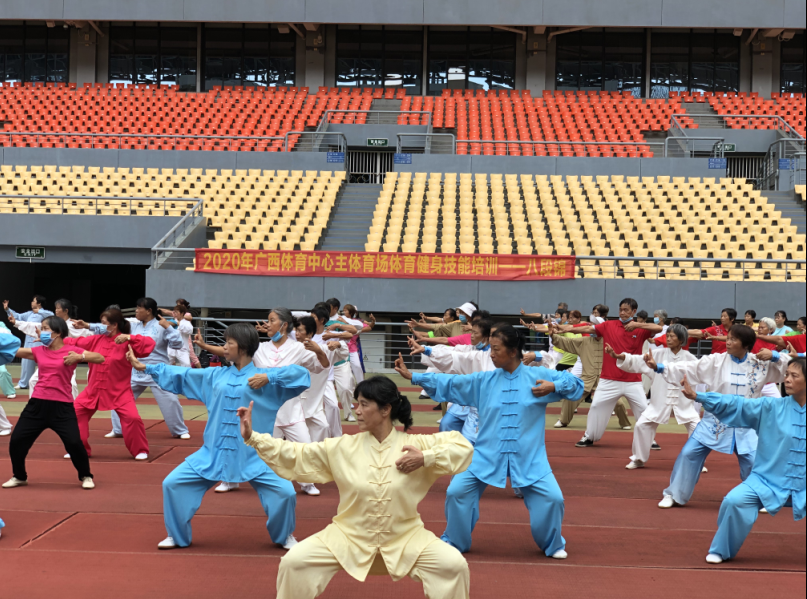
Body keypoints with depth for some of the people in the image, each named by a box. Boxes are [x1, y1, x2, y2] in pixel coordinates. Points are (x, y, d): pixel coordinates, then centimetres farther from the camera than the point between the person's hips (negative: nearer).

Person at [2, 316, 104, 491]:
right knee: (16, 440, 3)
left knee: (74, 442, -14)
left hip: (62, 406, -4)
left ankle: (86, 476, 12)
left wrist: (80, 357, -23)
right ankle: (19, 477, 27)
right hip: (38, 404, 4)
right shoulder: (38, 351, 7)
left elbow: (100, 358, -9)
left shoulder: (70, 351, -4)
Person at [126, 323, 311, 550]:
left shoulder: (263, 377, -3)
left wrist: (269, 378, -22)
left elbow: (301, 374, -12)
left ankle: (285, 536, 14)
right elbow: (180, 375, 15)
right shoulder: (215, 376, 9)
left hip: (252, 456, -4)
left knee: (284, 492, -17)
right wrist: (144, 367, 15)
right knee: (173, 484, 0)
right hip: (212, 453, 4)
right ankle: (177, 536, 22)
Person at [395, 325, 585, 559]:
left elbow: (575, 383, 0)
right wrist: (412, 376, -2)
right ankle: (454, 542, 18)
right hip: (487, 454, 2)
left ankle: (552, 544, 19)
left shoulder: (539, 376, -4)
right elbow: (449, 382, 3)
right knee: (457, 491, -7)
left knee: (552, 498, -11)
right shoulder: (483, 380, 2)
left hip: (529, 457, -2)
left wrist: (554, 387, -20)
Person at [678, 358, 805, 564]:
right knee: (734, 501, -23)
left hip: (800, 488, 1)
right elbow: (735, 404, -11)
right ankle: (722, 551, 0)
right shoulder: (771, 408, -3)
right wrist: (697, 396, -19)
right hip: (767, 481, -1)